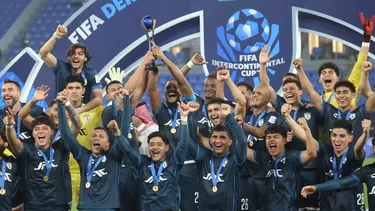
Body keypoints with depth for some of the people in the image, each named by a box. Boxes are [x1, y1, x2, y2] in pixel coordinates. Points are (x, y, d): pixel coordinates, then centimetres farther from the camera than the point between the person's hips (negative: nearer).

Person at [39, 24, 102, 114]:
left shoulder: (91, 74, -4)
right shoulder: (61, 68, -4)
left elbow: (98, 99, -7)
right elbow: (43, 53, -16)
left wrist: (78, 111, -18)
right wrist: (56, 36, -29)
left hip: (83, 113, 0)